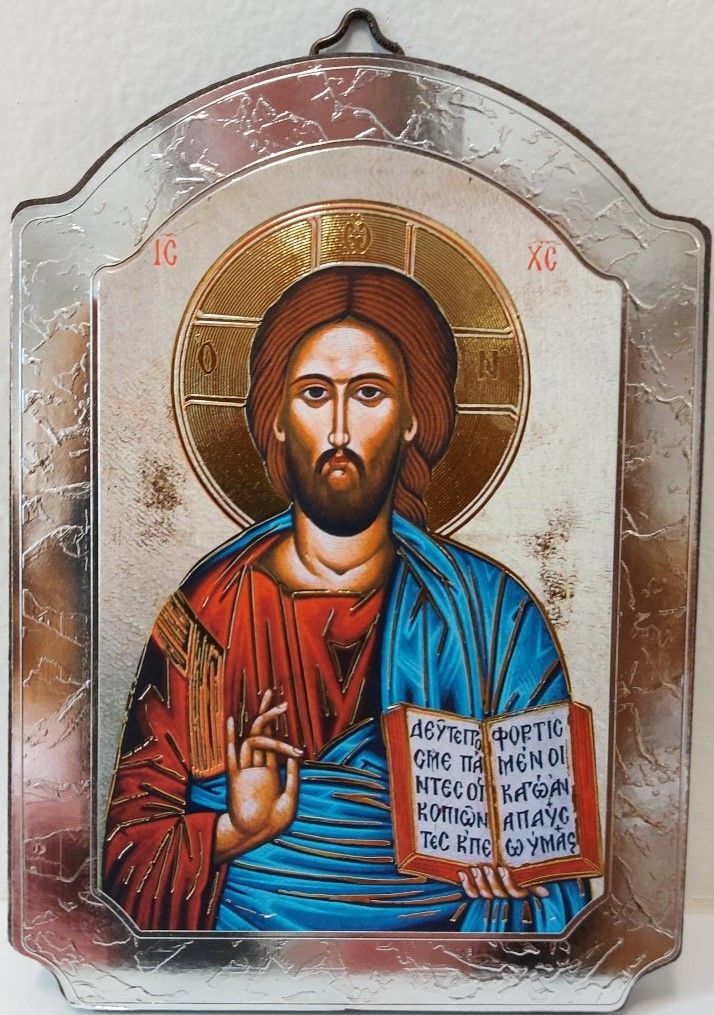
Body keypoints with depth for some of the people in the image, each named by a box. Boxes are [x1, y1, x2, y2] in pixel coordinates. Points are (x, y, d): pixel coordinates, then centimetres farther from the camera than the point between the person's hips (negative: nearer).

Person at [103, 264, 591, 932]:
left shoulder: (495, 615, -5)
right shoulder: (203, 613, -5)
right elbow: (127, 846, -1)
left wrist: (516, 876, -19)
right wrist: (231, 833, -18)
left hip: (439, 928, 2)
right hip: (242, 929, -1)